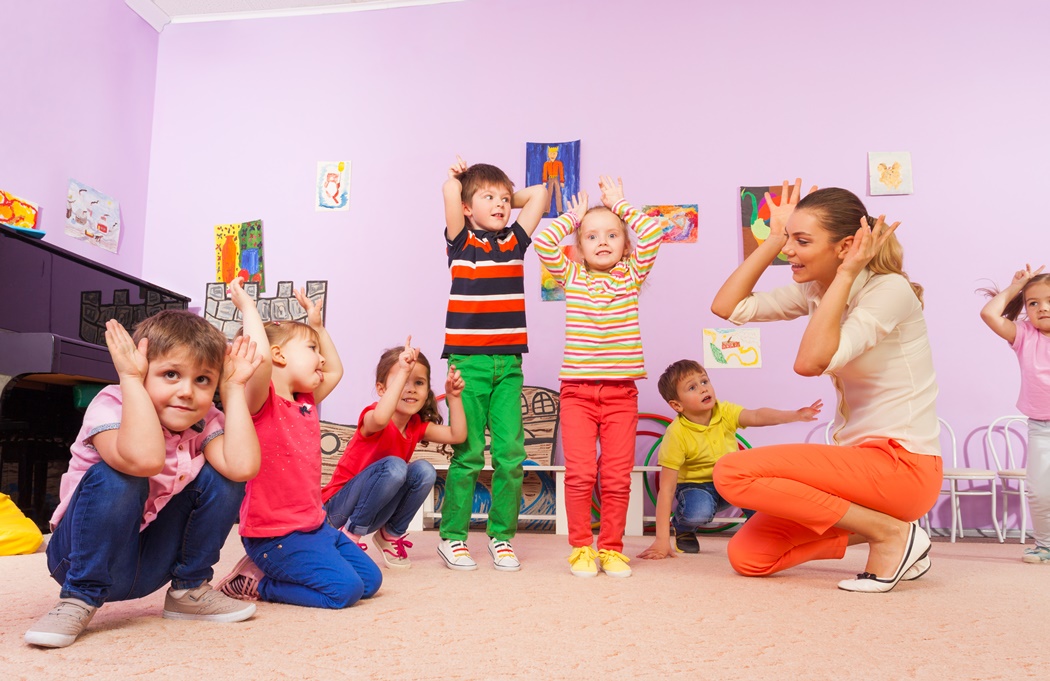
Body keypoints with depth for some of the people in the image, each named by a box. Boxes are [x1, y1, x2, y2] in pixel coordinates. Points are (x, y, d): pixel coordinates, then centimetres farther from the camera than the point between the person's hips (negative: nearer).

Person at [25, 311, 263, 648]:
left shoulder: (205, 422, -8)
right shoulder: (110, 405, -21)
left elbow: (244, 466, -30)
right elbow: (145, 459, -44)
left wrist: (234, 388, -21)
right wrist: (131, 378, -36)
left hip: (153, 564, 5)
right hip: (90, 555, -4)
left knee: (222, 476, -15)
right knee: (116, 478, -32)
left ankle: (189, 590, 4)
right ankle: (79, 600, -12)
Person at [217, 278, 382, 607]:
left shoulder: (306, 404, 12)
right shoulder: (261, 403, -13)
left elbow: (335, 370, 28)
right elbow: (261, 356, -34)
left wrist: (317, 323, 25)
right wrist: (247, 307, -20)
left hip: (314, 525, 9)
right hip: (274, 533, -9)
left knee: (370, 580, 9)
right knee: (344, 588, -19)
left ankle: (271, 570, 16)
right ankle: (253, 582, 1)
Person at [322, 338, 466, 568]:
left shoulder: (417, 426, 0)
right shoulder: (372, 417, -22)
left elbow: (457, 435, -4)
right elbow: (380, 419, -48)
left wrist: (453, 396, -9)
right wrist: (403, 372, -47)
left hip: (376, 510, 6)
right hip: (340, 505, -6)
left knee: (424, 470, -17)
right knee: (394, 466, -32)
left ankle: (391, 534, 0)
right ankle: (350, 536, -15)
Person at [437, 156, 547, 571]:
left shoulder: (515, 240, 14)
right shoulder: (461, 240, 2)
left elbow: (539, 193, 14)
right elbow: (450, 188, -9)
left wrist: (509, 198, 19)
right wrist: (460, 177, 11)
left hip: (509, 362, 4)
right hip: (468, 360, -4)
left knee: (511, 453, 2)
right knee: (467, 453, -1)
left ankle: (501, 536, 15)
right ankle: (452, 536, 13)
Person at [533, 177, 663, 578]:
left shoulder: (631, 275, 10)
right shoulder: (571, 277, 9)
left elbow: (653, 234, -3)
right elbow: (544, 243, -5)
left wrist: (620, 204, 7)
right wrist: (573, 216, 9)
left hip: (621, 391, 1)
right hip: (577, 390, -1)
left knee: (617, 477, 3)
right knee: (579, 474, -5)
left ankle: (611, 548, 16)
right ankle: (581, 548, 9)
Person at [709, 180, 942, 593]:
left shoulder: (889, 290, -15)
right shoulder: (815, 290, 7)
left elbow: (811, 362, -29)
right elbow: (727, 307, 5)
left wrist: (846, 274, -22)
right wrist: (774, 238, 3)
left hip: (902, 465, -8)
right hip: (861, 459, 8)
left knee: (733, 472, -21)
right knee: (748, 556, -3)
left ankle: (890, 532, -9)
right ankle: (871, 531, 12)